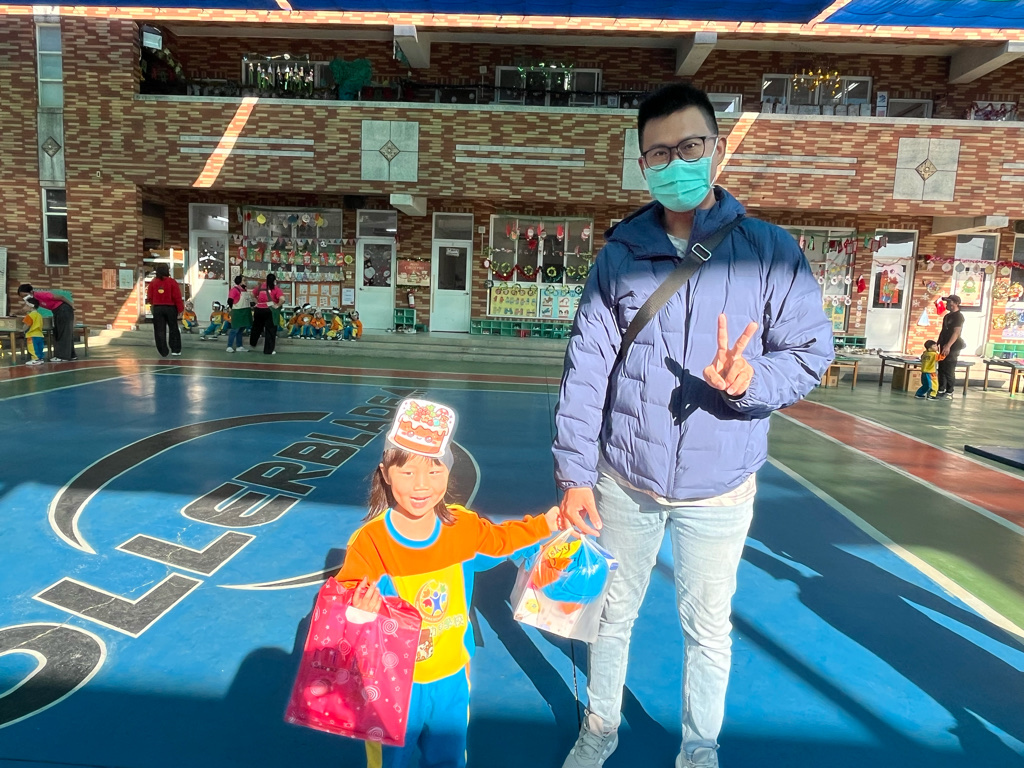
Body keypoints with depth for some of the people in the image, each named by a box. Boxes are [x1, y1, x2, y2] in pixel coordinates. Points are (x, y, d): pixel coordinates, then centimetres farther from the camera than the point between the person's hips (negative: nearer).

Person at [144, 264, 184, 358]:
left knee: (160, 331, 6)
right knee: (173, 329, 11)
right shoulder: (172, 282, -10)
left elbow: (149, 297, 3)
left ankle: (163, 352, 5)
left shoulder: (152, 283, -1)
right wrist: (180, 309, -3)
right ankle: (176, 350, 10)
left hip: (157, 309, 2)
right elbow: (177, 297, -11)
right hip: (170, 308, -2)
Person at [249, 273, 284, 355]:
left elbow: (253, 295, 19)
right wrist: (277, 306, -9)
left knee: (257, 327, 25)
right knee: (270, 330, 5)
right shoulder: (275, 289, -8)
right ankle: (268, 350, 8)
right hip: (269, 310, -5)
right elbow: (282, 299, -22)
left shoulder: (261, 286, 6)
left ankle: (252, 343, 43)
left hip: (258, 309, 5)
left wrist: (258, 302, 17)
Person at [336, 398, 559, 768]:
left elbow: (500, 539, 8)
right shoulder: (369, 542, -25)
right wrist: (358, 601, -46)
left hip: (451, 681, 4)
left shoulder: (463, 527, -11)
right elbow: (345, 593, -24)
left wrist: (546, 523, 8)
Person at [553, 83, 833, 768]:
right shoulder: (620, 255, -1)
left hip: (718, 488, -1)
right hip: (624, 481, 1)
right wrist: (573, 473, -5)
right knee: (612, 613, 18)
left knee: (708, 627, 16)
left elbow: (811, 352, -2)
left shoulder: (770, 251, -4)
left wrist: (750, 378, -25)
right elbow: (586, 367, -3)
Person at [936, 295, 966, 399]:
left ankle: (949, 393, -2)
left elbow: (956, 332, -18)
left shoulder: (958, 316, -9)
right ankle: (941, 390, 16)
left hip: (952, 347, -8)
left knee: (949, 371, -7)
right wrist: (938, 344, 16)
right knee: (941, 369, 9)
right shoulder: (947, 316, 17)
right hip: (944, 347, 8)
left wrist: (948, 346, -26)